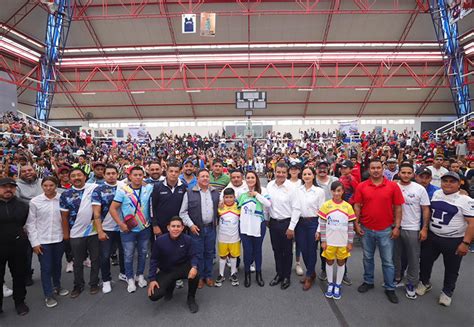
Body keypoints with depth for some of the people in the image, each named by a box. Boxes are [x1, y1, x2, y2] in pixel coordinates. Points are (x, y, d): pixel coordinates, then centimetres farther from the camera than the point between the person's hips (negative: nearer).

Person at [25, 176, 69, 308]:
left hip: (59, 238, 1)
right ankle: (48, 295, 21)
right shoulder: (35, 201, -6)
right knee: (46, 268, 6)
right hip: (42, 240, -1)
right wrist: (34, 242, -5)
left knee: (57, 265, 17)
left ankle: (57, 286, 39)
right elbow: (30, 223, -3)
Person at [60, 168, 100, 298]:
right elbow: (64, 216, 3)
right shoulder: (66, 195, -2)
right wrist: (66, 233, 3)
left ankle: (94, 283, 28)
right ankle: (78, 286, 31)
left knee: (95, 260, 11)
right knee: (78, 262, 14)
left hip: (94, 231, -1)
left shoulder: (94, 188, -7)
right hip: (76, 234, 1)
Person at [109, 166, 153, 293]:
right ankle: (130, 278, 26)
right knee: (128, 255, 7)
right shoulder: (122, 190, -8)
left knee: (143, 253, 15)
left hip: (145, 228, 2)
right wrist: (121, 224, -12)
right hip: (128, 230, -2)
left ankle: (140, 275, 34)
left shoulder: (149, 189, -3)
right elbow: (112, 209, -7)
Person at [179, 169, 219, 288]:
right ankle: (199, 277, 23)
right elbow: (183, 212, -4)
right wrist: (190, 225, -11)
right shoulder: (189, 193, -6)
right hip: (196, 229, -3)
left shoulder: (215, 193, 6)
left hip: (211, 228, 3)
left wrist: (216, 221, 5)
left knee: (210, 253, 12)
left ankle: (208, 276, 28)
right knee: (198, 254, 6)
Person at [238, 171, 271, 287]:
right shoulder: (242, 191, 4)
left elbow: (268, 204, -16)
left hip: (259, 225, -1)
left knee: (257, 250, 12)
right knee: (247, 251, 4)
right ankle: (247, 274, 25)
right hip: (245, 226, 1)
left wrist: (256, 194, -15)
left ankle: (258, 274, 30)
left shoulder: (262, 190, -2)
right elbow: (237, 206, 17)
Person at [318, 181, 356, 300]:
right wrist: (323, 241, -6)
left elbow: (351, 226, 0)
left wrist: (350, 242, 0)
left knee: (341, 262, 13)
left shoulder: (348, 206, -5)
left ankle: (338, 286, 30)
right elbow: (322, 224, -4)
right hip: (329, 241, -1)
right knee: (329, 262, 12)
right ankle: (330, 284, 31)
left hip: (343, 242, 1)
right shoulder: (326, 205, -8)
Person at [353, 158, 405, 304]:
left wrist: (397, 227, -5)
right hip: (366, 229, 1)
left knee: (388, 261, 10)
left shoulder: (393, 186, -6)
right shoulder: (361, 186, -4)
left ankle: (390, 288, 26)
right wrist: (357, 224, -3)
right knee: (367, 258, 17)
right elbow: (357, 206, 1)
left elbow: (398, 208, -3)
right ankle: (368, 282, 35)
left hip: (386, 230, -1)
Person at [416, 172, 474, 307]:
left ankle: (447, 292, 35)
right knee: (425, 261, 15)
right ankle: (425, 283, 38)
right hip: (432, 237, 4)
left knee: (451, 269, 13)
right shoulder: (435, 194, 2)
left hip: (454, 241, -4)